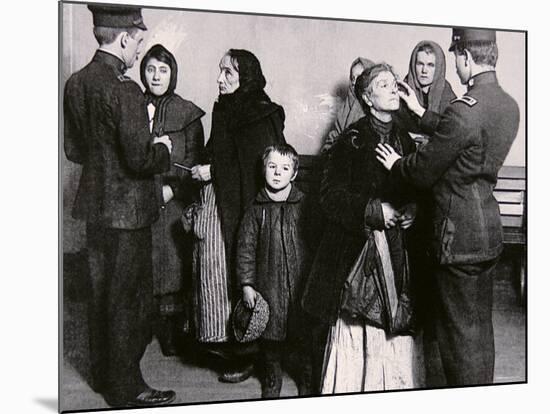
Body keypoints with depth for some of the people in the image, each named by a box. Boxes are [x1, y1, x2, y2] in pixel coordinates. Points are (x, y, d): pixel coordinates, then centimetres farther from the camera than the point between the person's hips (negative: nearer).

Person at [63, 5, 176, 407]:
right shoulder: (124, 90, -22)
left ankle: (103, 374, 35)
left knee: (102, 292, 19)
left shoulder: (76, 83, 4)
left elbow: (74, 150, 12)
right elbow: (141, 160, -24)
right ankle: (126, 388, 17)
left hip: (94, 206, 8)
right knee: (129, 299, 4)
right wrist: (162, 148, -4)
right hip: (126, 210, -8)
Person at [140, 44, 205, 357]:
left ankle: (172, 331, 11)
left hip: (174, 202, -1)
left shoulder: (187, 113, 3)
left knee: (173, 264, 0)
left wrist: (172, 187, -11)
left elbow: (194, 159, 1)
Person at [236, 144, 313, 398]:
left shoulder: (304, 206, 0)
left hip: (301, 285, 0)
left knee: (304, 338, 7)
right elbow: (245, 248, 2)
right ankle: (271, 382, 31)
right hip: (268, 286, 1)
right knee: (269, 339, 11)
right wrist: (246, 284, -2)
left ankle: (307, 382, 28)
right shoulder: (257, 209, 1)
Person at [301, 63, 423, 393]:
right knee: (355, 326, 0)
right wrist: (373, 210, -16)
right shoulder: (352, 140, -5)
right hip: (356, 248, -4)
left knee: (397, 325, 4)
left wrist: (413, 209, -3)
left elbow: (416, 190, 18)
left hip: (397, 251, 4)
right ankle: (349, 390, 15)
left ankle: (396, 387, 19)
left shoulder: (405, 140, 11)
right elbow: (330, 195, -9)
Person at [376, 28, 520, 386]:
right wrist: (421, 112, 25)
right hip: (490, 229, 9)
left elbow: (423, 171, -15)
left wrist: (395, 164, 5)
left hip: (460, 233, -9)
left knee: (461, 330, 4)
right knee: (481, 324, 20)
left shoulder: (465, 109, -23)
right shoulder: (509, 105, 4)